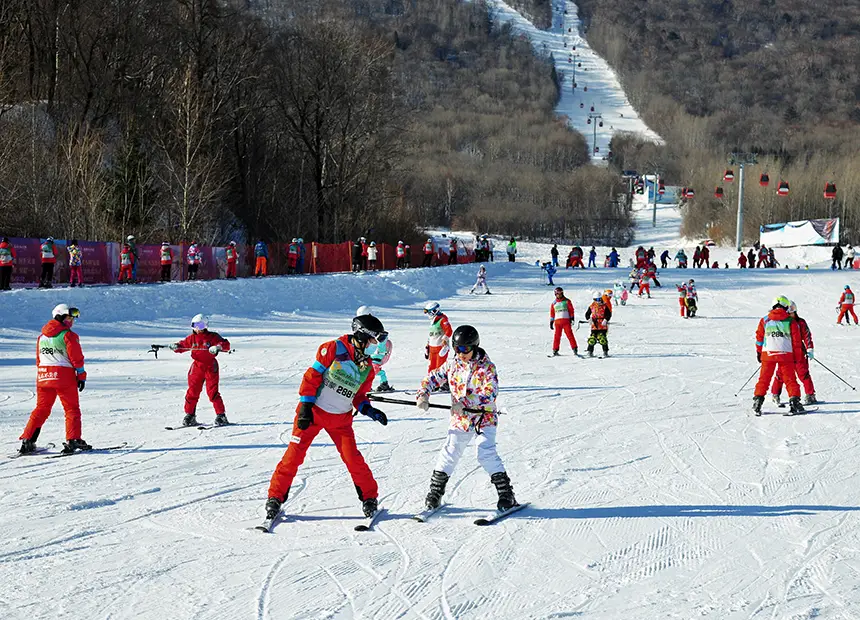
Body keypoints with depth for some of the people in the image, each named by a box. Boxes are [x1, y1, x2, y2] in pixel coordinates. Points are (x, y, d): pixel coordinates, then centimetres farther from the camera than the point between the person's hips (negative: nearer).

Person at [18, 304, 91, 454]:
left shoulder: (42, 336, 14)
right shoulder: (68, 335, -7)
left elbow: (38, 359, 18)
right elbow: (77, 357, -8)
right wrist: (81, 375, 1)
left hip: (43, 376, 6)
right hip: (64, 376, -6)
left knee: (41, 408, 11)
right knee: (72, 408, 3)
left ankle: (27, 440, 4)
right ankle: (73, 440, -6)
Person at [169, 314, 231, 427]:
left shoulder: (212, 336, -4)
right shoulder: (191, 338, 7)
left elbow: (226, 344, -10)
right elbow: (182, 345, 16)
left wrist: (218, 347, -30)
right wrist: (175, 347, -6)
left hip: (210, 367, -4)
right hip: (196, 367, 4)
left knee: (212, 392, -8)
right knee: (192, 392, 3)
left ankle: (221, 416, -2)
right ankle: (190, 416, 14)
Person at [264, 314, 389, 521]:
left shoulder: (368, 366, 5)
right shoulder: (333, 349, -11)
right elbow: (312, 376, -10)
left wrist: (370, 411, -5)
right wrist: (305, 406, -14)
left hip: (341, 419, 4)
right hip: (313, 411, -4)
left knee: (353, 458, -4)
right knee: (294, 454, -5)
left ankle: (369, 498, 12)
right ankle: (275, 497, 6)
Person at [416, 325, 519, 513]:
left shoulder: (487, 368, -11)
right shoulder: (452, 365, 3)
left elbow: (490, 394, -22)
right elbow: (432, 378, 12)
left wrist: (464, 403, -29)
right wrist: (423, 395, -8)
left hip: (484, 419, -4)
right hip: (460, 420, 4)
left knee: (486, 453, -17)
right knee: (449, 453, -1)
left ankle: (506, 495, -10)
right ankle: (435, 493, 13)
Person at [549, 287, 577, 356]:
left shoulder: (567, 301, 8)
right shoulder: (554, 303, 14)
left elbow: (571, 310, 9)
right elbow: (552, 313, 18)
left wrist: (572, 318, 0)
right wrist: (551, 322, 13)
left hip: (566, 321, -2)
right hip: (557, 321, 2)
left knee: (569, 335, -8)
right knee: (557, 336, -1)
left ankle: (575, 349, -8)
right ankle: (555, 350, 5)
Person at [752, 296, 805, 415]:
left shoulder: (764, 320, 6)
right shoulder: (791, 322, 3)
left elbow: (759, 337, 10)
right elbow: (796, 341, 4)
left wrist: (758, 352, 20)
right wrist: (797, 356, 11)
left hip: (768, 353, 1)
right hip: (786, 355, -1)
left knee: (764, 379, 9)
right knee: (790, 379, 5)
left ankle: (757, 401, 6)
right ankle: (794, 402, -2)